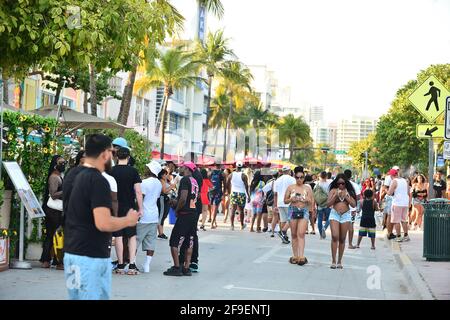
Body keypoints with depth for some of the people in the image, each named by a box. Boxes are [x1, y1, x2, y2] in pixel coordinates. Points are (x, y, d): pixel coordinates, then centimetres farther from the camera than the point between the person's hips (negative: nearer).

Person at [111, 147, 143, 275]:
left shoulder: (112, 171, -1)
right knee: (132, 236, 7)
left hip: (116, 208, 1)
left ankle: (120, 265, 8)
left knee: (118, 236, 5)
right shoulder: (133, 171, -5)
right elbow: (138, 191, -7)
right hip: (130, 207, -1)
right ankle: (132, 265, -2)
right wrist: (140, 208, 1)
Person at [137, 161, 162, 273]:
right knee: (151, 242, 5)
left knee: (135, 242, 1)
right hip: (154, 217, 7)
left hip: (143, 217, -7)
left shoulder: (145, 183, -13)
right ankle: (147, 265, 5)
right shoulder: (159, 184, 10)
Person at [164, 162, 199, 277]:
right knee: (189, 243, 10)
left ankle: (177, 267, -5)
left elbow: (183, 198, -21)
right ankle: (186, 268, 11)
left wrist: (177, 210, -6)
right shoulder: (195, 181, 14)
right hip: (194, 213, 9)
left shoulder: (185, 180, -12)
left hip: (185, 214, -9)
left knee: (174, 242, -3)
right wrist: (176, 202, 17)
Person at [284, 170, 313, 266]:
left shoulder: (308, 188, 7)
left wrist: (307, 200, -14)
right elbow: (285, 201, 10)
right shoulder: (290, 187, 7)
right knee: (294, 234, 4)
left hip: (304, 211, -1)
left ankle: (301, 256, -18)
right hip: (293, 210, 1)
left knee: (301, 234, -13)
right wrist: (291, 199, -11)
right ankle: (295, 256, 10)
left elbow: (312, 202, 8)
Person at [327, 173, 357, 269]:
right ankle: (333, 261, -10)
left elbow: (354, 205, -1)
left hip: (346, 215, 1)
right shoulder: (333, 190, 3)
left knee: (342, 239, 5)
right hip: (334, 214, -1)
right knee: (334, 236, -14)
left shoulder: (349, 192, 6)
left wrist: (346, 196, -11)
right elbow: (328, 204, -2)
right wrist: (336, 196, -13)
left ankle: (339, 261, 13)